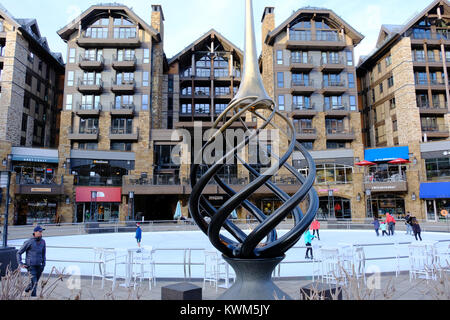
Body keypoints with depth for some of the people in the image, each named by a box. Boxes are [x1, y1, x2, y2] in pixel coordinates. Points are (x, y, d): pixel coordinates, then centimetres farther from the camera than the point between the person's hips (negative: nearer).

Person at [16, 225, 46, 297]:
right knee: (34, 283, -11)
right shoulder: (29, 242, -12)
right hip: (31, 266, -5)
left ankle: (26, 291, 43)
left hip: (38, 266, 5)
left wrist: (44, 264, 11)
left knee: (35, 282, 17)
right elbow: (19, 253, -2)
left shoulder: (43, 241, 3)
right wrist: (20, 264, -8)